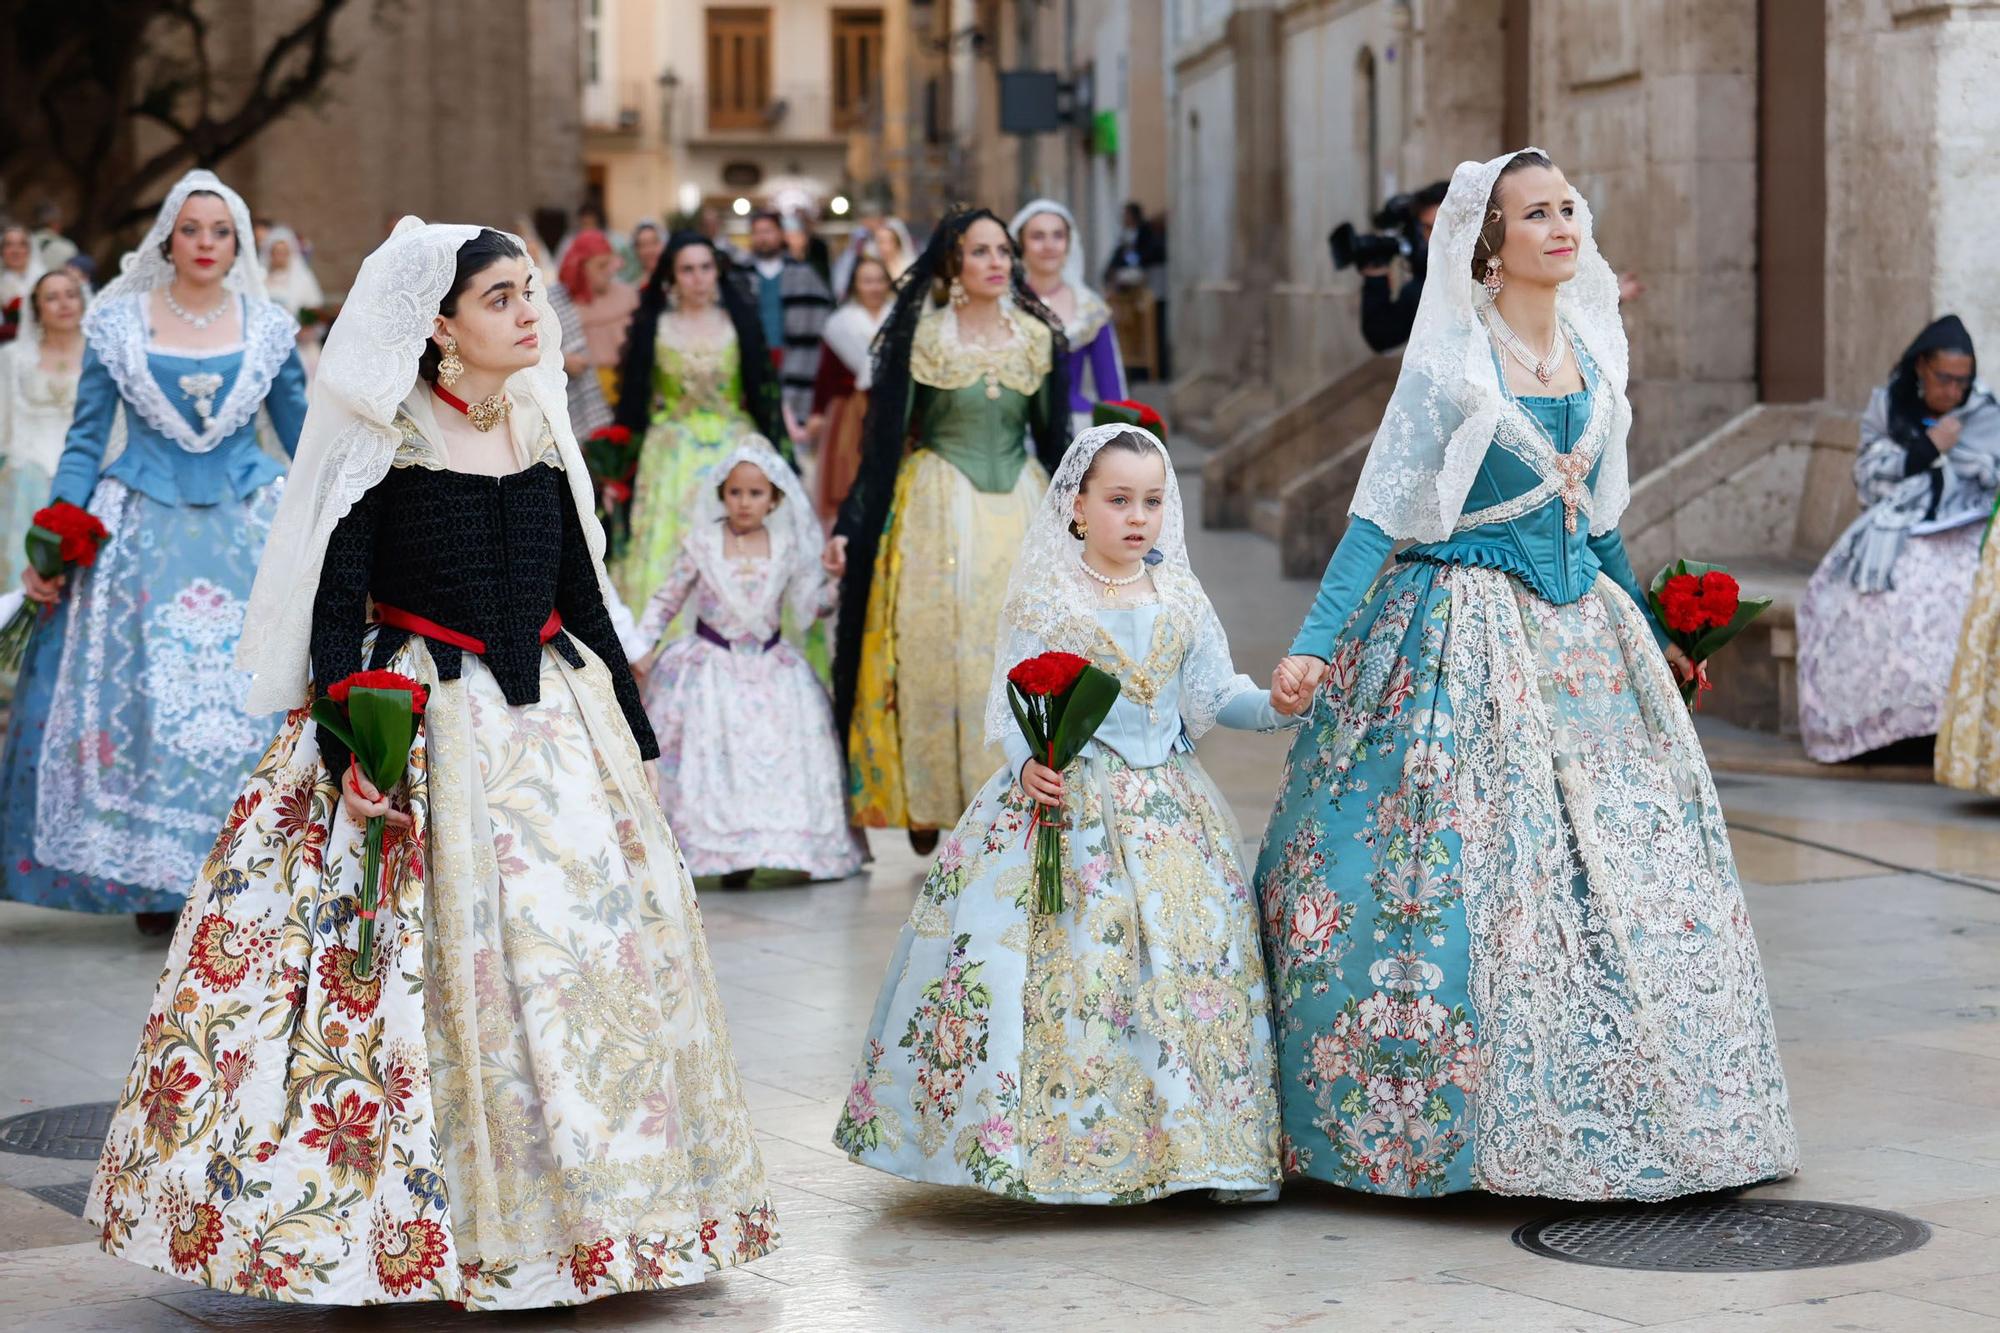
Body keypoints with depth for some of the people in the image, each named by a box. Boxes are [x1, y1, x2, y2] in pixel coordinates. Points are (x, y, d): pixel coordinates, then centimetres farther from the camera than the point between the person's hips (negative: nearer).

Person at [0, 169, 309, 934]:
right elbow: (86, 440, 4)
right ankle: (151, 879, 6)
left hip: (246, 530, 1)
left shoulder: (269, 328, 5)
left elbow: (303, 439, 11)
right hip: (146, 535, 0)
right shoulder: (117, 322, 3)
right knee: (141, 694, -2)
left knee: (251, 694, -5)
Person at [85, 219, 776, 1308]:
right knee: (429, 969, -6)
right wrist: (348, 757, -18)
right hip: (416, 727, -5)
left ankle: (563, 1212, 14)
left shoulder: (540, 433, 10)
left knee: (587, 935, 3)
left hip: (554, 725, 5)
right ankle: (411, 1224, 5)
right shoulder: (384, 440, -6)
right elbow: (333, 605, -9)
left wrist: (631, 736, 16)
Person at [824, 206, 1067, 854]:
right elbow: (884, 439, -4)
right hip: (938, 507, -3)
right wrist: (847, 527, -8)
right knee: (934, 649, -1)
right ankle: (926, 800, 8)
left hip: (1019, 506, 3)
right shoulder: (921, 337, -5)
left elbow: (1054, 438, 10)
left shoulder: (1038, 336, 4)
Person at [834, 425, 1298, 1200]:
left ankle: (1187, 1140, 8)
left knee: (1191, 958, 0)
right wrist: (1027, 763, -22)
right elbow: (1014, 703, -4)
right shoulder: (1043, 597, -2)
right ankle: (1044, 1147, -4)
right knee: (1065, 964, -10)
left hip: (1167, 809, 4)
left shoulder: (1181, 598, 9)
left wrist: (1277, 705, -13)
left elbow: (1214, 694, 5)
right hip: (1064, 802, -4)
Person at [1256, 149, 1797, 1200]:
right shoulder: (1451, 362, -9)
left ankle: (1604, 1110, 15)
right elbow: (1378, 512, -11)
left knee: (1621, 860, 5)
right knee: (1474, 863, -8)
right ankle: (1471, 1118, 1)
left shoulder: (1593, 350, 9)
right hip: (1468, 632, -6)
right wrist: (1314, 645, -20)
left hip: (1582, 628, 6)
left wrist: (1650, 633, 24)